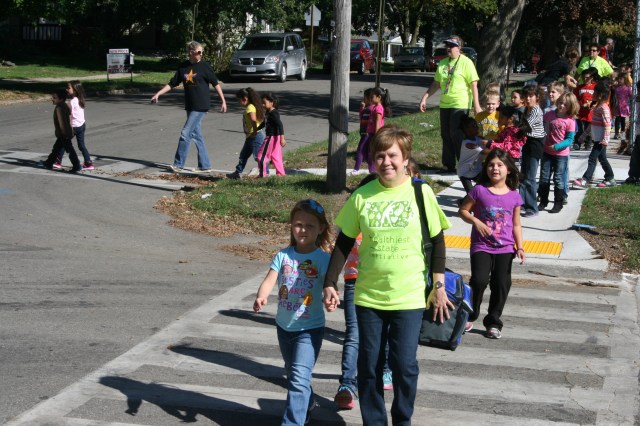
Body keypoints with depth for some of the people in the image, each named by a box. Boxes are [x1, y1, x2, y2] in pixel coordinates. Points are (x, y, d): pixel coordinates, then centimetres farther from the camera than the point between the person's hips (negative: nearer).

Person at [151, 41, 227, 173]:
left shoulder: (204, 66, -6)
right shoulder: (183, 67, 7)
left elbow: (215, 83, -2)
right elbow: (172, 84, 12)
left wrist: (223, 101, -4)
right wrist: (158, 94, 4)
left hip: (201, 106, -6)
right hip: (190, 106, 6)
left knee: (186, 134, -7)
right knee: (197, 135, 9)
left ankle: (178, 164, 0)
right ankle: (205, 165, 16)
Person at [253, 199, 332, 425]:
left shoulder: (322, 258, -11)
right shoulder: (283, 255, -3)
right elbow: (270, 279, -13)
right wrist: (261, 296, -34)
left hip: (309, 328, -5)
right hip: (284, 325, 5)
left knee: (299, 378, -15)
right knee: (292, 373, 24)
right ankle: (307, 405, 49)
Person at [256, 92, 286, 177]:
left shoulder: (274, 113, -19)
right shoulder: (268, 112, 11)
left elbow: (280, 125, -26)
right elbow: (264, 123, 26)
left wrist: (282, 138, -32)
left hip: (272, 137, -9)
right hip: (271, 137, 9)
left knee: (262, 155, -3)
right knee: (276, 156, 13)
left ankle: (264, 174, 4)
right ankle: (281, 173, 18)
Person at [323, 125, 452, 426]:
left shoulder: (420, 193, -5)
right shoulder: (362, 196, -2)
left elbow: (437, 242, 2)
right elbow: (344, 243, 5)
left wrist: (438, 286, 1)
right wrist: (330, 283, 0)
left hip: (409, 298, -2)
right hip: (368, 297, 2)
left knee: (404, 366, 1)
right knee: (369, 367, 7)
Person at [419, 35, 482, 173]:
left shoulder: (466, 62, -7)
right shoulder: (443, 63, 12)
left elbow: (474, 84, -10)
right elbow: (436, 84, 18)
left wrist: (476, 105, -14)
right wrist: (424, 98, 11)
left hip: (460, 105, -7)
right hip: (445, 104, 7)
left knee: (457, 135, -8)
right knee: (446, 135, 9)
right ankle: (448, 165, 18)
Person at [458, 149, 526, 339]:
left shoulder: (514, 196, 2)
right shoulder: (479, 190, -5)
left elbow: (516, 224, 9)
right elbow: (463, 210, 1)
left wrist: (520, 247, 2)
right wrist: (476, 221, -16)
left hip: (504, 248, 3)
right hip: (481, 246, -3)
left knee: (502, 284, 2)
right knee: (479, 280, -15)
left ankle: (493, 322, 19)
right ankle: (469, 316, 8)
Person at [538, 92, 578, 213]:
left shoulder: (570, 121, -11)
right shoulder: (549, 115, -1)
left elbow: (569, 140, -12)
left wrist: (556, 146, -22)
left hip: (561, 154, -4)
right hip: (546, 152, 4)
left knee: (559, 179, 5)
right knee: (544, 178, 10)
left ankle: (558, 203, 16)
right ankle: (543, 201, 23)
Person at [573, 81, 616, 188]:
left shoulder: (604, 108, -18)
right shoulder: (597, 106, 13)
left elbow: (607, 125, -22)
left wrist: (605, 139, -25)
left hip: (601, 139, -10)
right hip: (596, 138, 10)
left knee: (592, 158, -11)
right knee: (602, 158, 15)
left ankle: (585, 180, -13)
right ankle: (610, 179, 23)